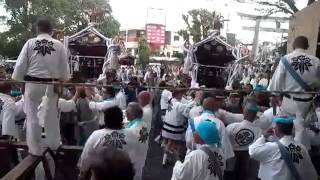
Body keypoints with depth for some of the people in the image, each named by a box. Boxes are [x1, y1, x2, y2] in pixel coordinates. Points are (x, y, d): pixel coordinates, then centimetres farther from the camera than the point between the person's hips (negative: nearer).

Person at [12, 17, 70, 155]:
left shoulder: (30, 43, -2)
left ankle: (35, 149, 17)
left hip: (33, 84, -1)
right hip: (51, 85, 1)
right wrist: (64, 83, 17)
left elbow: (20, 65, 0)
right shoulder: (59, 45, -2)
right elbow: (64, 69, 3)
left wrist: (16, 82, 12)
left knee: (33, 117, 9)